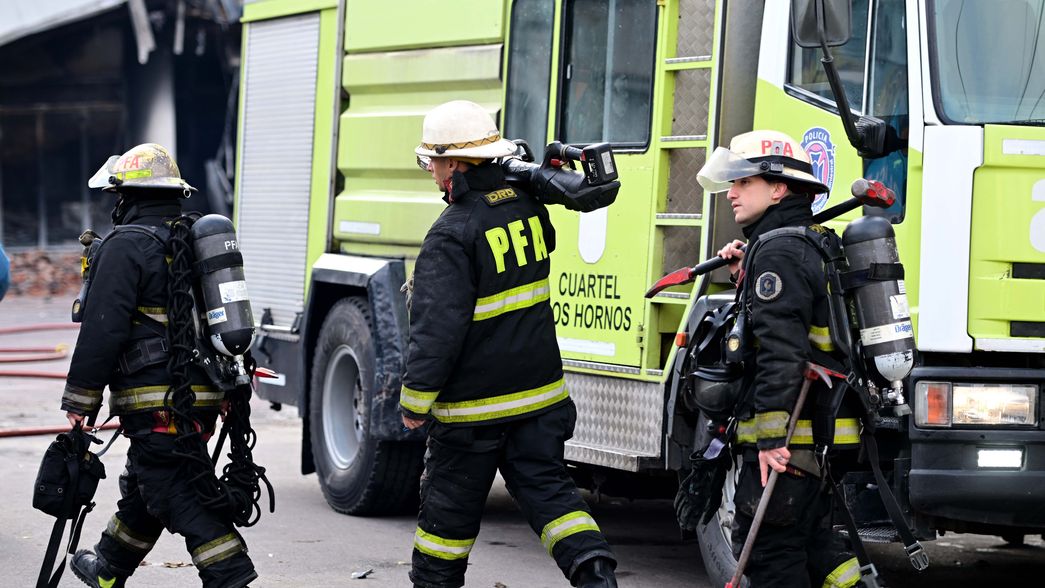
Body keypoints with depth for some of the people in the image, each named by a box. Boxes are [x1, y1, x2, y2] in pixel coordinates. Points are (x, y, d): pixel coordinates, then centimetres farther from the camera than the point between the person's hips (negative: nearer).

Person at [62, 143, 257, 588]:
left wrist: (79, 401, -13)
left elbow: (103, 330, -17)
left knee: (178, 498, -9)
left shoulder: (127, 246, -12)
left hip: (157, 400, -9)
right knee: (144, 484, 23)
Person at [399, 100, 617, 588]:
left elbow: (436, 328, -21)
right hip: (539, 393, 6)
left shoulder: (452, 235, -19)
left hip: (473, 404, -6)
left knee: (450, 506, 10)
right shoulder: (528, 207, 3)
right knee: (547, 489, 4)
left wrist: (414, 401, -13)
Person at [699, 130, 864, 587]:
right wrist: (746, 274, 18)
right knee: (813, 542, 18)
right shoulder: (817, 245, 18)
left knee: (768, 550, -5)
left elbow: (782, 348, -23)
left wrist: (772, 435, -26)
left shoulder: (779, 250, -14)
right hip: (821, 435, 10)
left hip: (790, 432, -10)